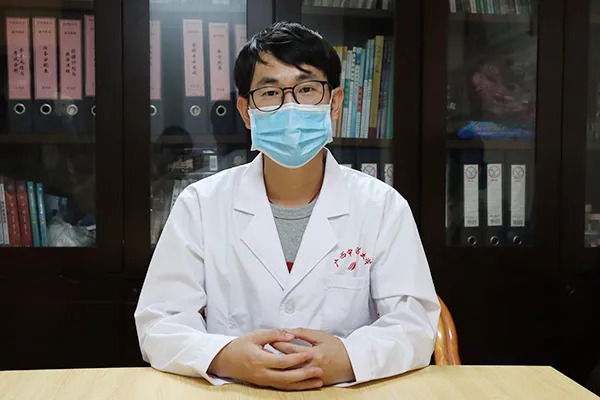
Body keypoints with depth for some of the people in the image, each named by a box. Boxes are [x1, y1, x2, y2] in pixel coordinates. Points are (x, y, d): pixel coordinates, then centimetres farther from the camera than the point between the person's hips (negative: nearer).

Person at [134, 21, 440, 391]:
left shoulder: (384, 206, 0)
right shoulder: (200, 204, 0)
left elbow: (415, 321, -4)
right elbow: (159, 322, -3)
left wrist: (349, 358, -24)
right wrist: (225, 357, -23)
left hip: (347, 390, 0)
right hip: (233, 392, 1)